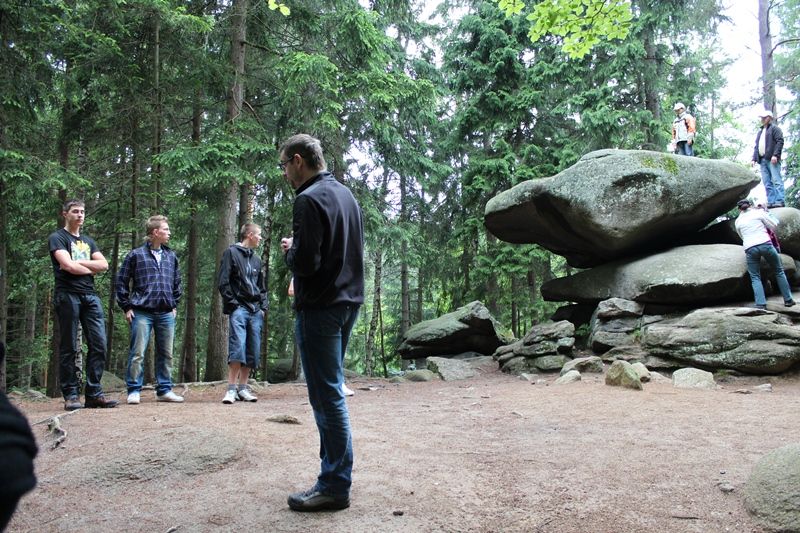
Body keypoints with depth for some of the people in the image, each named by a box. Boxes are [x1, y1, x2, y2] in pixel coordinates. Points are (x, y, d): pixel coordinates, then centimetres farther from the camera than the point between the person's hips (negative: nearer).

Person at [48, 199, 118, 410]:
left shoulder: (88, 241, 24)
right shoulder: (57, 238, 6)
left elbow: (104, 265, 9)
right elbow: (68, 266, -10)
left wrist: (80, 262, -3)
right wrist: (91, 268, 5)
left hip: (90, 296, 5)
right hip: (68, 295, -5)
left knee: (99, 344, -4)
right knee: (69, 347, -2)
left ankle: (94, 393, 0)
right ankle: (70, 395, 2)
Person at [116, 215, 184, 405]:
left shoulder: (171, 256, 13)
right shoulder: (135, 255, 0)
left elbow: (177, 283, 21)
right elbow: (121, 282, 2)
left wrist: (175, 305, 14)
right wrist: (127, 307, -2)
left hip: (166, 314, 4)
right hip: (142, 312, -4)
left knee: (166, 353, 8)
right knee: (137, 353, -3)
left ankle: (164, 390, 17)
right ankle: (134, 391, 6)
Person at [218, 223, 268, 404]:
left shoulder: (256, 259, 22)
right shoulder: (231, 252, 3)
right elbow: (223, 282, -5)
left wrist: (263, 306, 11)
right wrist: (233, 304, -11)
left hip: (255, 311, 6)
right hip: (239, 308, -6)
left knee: (253, 351, 2)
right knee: (238, 347, -18)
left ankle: (243, 388, 10)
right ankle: (231, 389, -14)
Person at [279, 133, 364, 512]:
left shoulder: (309, 200, -14)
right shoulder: (346, 194, 14)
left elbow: (304, 263, -21)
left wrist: (289, 250, -1)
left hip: (320, 308, -9)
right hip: (348, 301, 9)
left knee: (327, 396, -4)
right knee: (331, 391, 16)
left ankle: (335, 486, 3)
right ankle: (335, 470, 24)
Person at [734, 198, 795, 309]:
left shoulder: (738, 221, 13)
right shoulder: (758, 213, 5)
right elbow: (773, 226, 11)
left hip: (750, 249, 1)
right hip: (765, 244, -1)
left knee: (755, 278, 4)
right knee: (779, 271, 15)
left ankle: (761, 304, -12)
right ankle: (788, 300, 18)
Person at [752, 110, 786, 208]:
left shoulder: (774, 128, 8)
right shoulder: (760, 132, 29)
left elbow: (780, 141, -5)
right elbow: (756, 146, 27)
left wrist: (775, 155, -17)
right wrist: (754, 158, 13)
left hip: (772, 159, -7)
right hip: (762, 160, 7)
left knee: (776, 180, -12)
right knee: (767, 183, -2)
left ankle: (780, 201, -17)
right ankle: (771, 202, -5)